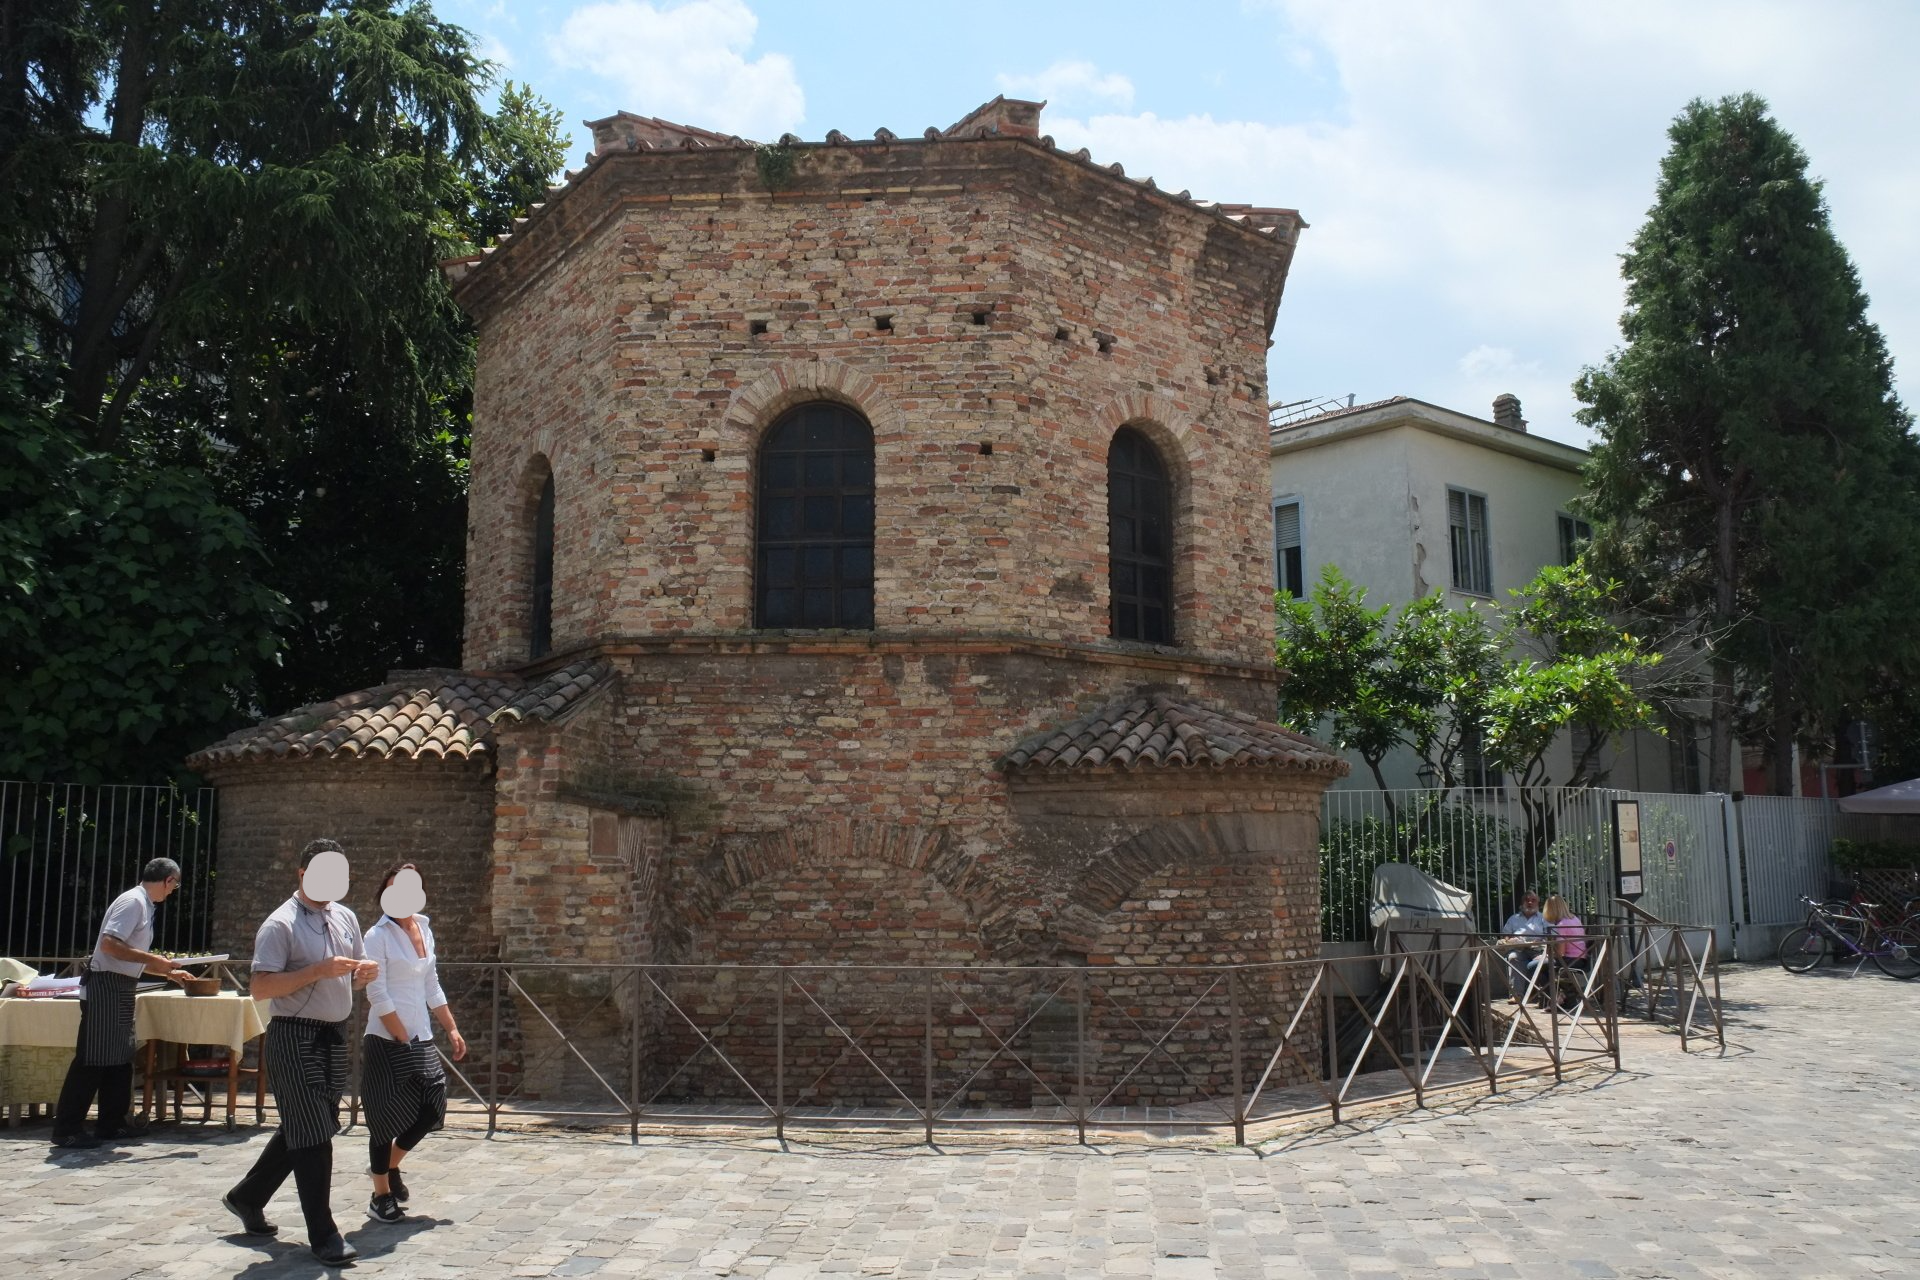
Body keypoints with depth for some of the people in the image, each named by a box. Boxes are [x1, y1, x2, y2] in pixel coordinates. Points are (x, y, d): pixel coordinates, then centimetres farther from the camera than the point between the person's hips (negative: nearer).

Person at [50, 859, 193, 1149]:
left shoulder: (144, 905, 16)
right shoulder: (133, 901, -14)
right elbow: (110, 944, -25)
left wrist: (167, 971, 26)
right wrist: (153, 960, -21)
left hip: (120, 989, 10)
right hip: (106, 986, -10)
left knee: (119, 1058, 13)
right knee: (93, 1059, -7)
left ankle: (112, 1123, 20)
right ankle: (66, 1130, -1)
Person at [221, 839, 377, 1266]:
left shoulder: (346, 918, 10)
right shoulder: (280, 925, -12)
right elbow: (261, 987, -19)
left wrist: (366, 972, -4)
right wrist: (319, 971, -27)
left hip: (334, 1036, 8)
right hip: (295, 1038, -8)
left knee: (299, 1131, 18)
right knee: (313, 1137, -6)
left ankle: (247, 1198, 38)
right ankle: (323, 1235, 1)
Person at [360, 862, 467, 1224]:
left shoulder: (424, 929, 10)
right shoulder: (378, 936, -11)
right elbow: (378, 996, -14)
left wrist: (452, 1030, 14)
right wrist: (403, 1039, -13)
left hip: (421, 1040, 7)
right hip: (387, 1043, -7)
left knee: (432, 1109, 6)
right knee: (386, 1116, 2)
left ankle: (390, 1164, 31)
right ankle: (381, 1196, 17)